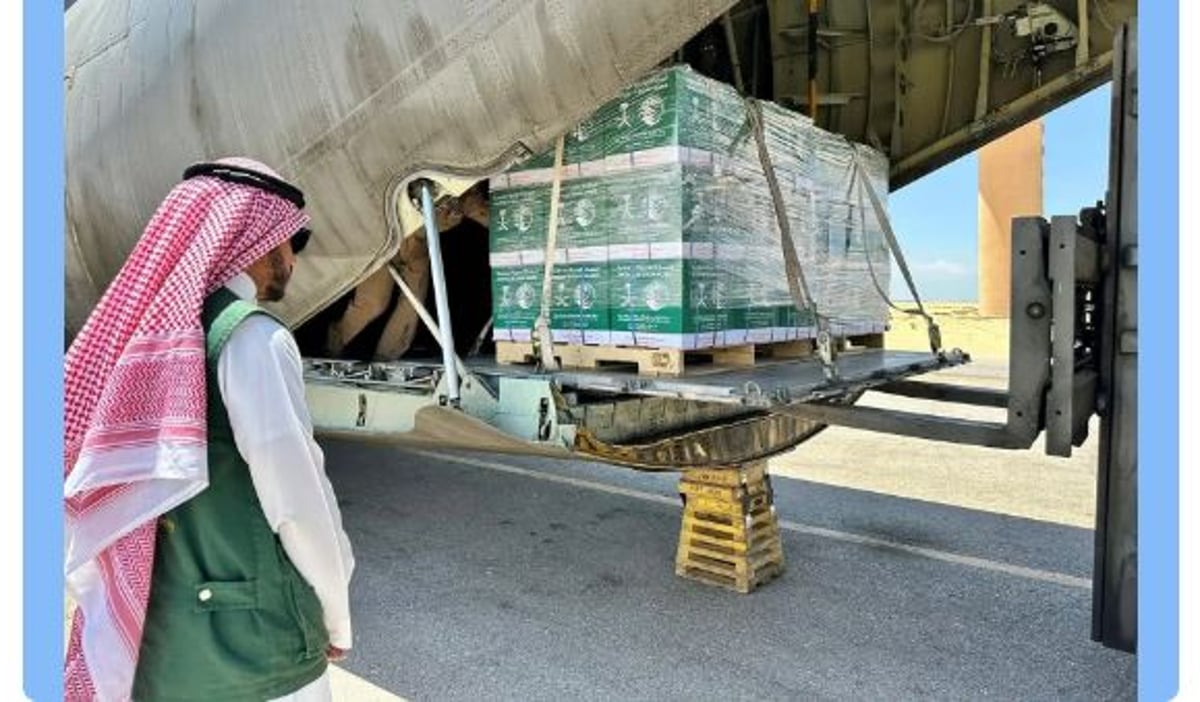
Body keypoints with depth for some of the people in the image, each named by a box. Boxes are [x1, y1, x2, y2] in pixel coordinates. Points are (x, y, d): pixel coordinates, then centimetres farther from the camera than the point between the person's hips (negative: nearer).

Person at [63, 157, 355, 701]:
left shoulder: (142, 330, 5)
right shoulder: (251, 337, -18)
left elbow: (94, 488, 9)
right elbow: (297, 500, -20)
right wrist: (337, 615, -5)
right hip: (252, 647, -7)